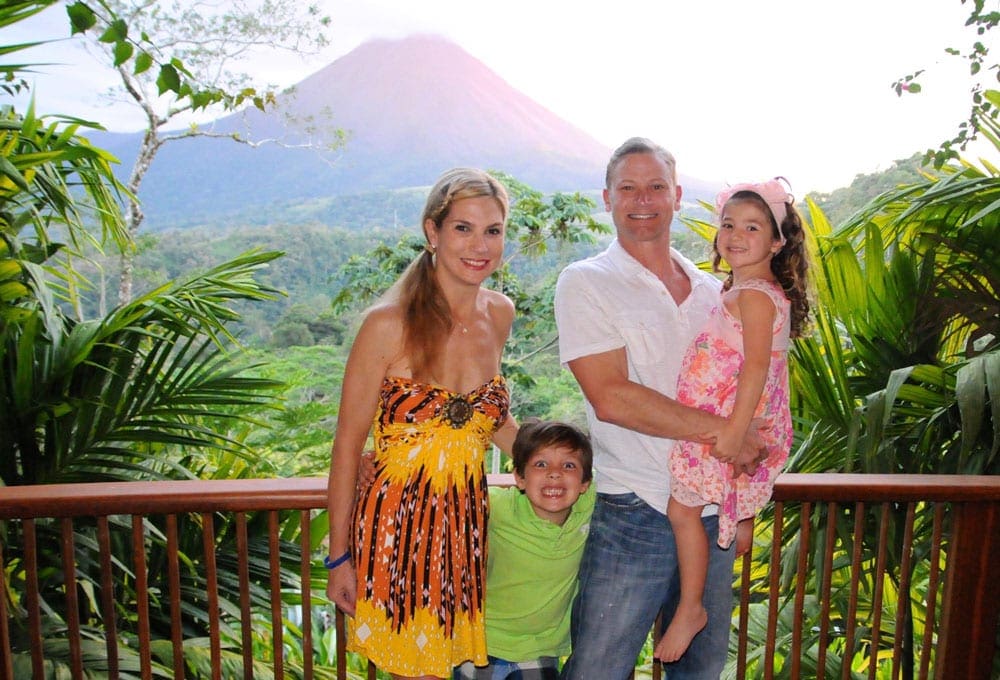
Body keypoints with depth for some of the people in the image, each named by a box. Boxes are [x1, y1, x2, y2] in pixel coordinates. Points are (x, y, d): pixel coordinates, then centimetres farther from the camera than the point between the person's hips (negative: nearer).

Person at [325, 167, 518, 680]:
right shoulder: (389, 324, -14)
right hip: (398, 528, -5)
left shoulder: (500, 315, 2)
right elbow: (347, 446, -8)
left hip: (467, 525, 5)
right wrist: (338, 557, -5)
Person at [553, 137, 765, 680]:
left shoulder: (712, 290, 11)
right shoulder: (586, 283, -6)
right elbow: (610, 398, -17)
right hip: (635, 516, -5)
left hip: (713, 515, 6)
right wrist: (719, 430, -14)